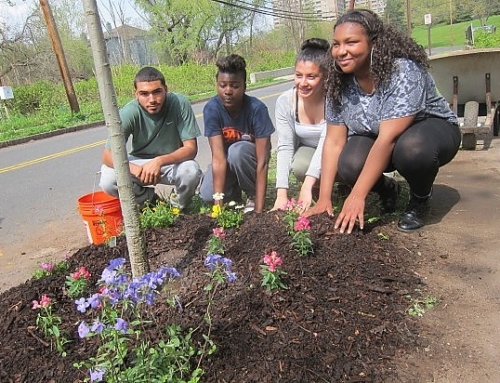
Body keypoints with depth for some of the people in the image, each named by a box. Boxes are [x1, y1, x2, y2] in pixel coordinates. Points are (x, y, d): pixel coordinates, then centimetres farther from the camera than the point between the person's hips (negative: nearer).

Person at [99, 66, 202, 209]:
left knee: (192, 171, -34)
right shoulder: (129, 113, -21)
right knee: (108, 181, -25)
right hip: (140, 163, 1)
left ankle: (177, 207, 1)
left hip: (174, 162, -1)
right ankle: (151, 200, 6)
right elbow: (108, 155, -19)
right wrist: (134, 169, -39)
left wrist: (159, 161, -37)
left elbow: (191, 148, -21)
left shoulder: (180, 103, -22)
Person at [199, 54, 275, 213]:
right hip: (228, 159, 2)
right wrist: (218, 202, -38)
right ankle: (234, 191, 13)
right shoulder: (211, 108, -25)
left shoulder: (257, 108, -30)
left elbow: (262, 161, -32)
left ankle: (254, 195, -9)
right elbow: (218, 157, -31)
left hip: (250, 157, -2)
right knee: (207, 195, -21)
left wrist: (259, 210, -37)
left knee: (236, 151, -36)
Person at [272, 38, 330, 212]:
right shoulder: (284, 101, -18)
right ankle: (319, 193, -1)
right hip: (308, 150, 2)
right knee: (299, 167, -32)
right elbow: (285, 147, -20)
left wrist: (307, 186, -46)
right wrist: (281, 194, -30)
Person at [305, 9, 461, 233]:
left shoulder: (403, 71, -30)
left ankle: (420, 199, -4)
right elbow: (333, 142, -13)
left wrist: (357, 196, -38)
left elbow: (388, 139, -35)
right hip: (374, 139, 4)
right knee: (349, 166, -27)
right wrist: (324, 198, -20)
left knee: (413, 148, -39)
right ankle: (387, 189, 8)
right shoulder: (339, 84, -13)